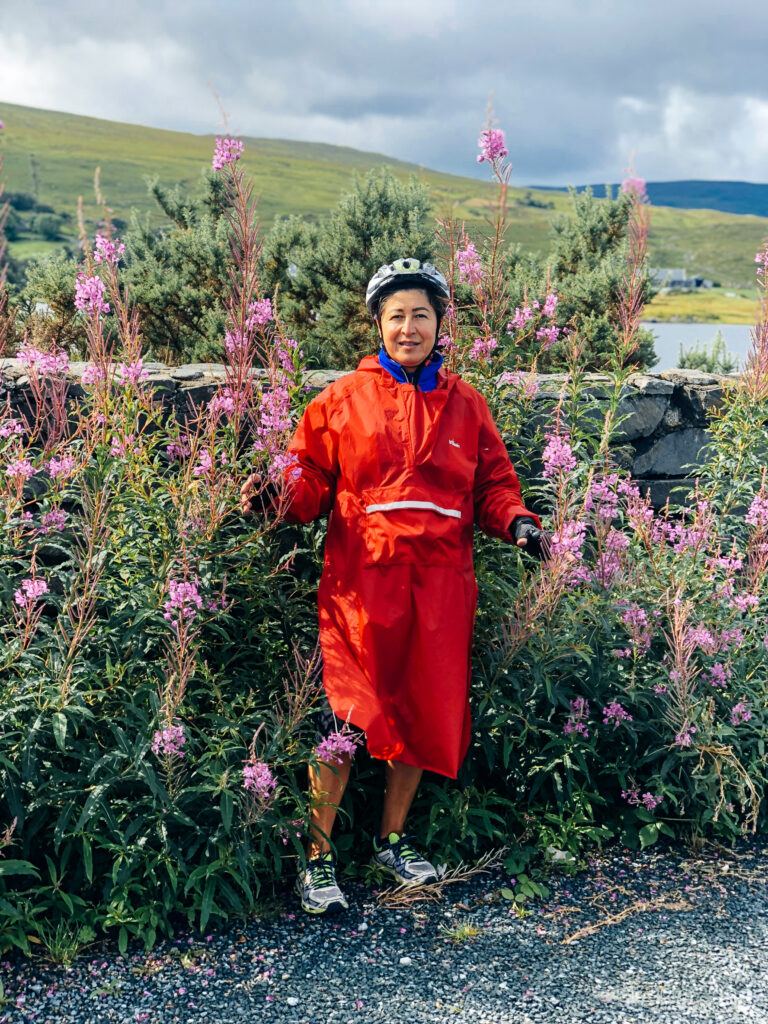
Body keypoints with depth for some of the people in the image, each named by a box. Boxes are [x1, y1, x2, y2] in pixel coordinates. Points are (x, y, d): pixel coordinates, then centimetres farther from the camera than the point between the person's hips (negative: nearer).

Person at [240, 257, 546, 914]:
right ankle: (318, 857, 8)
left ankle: (392, 840, 31)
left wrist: (517, 521, -4)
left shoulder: (465, 404, 12)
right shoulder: (343, 399, 5)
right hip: (361, 580, -3)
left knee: (424, 712, 11)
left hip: (440, 584, 3)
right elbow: (310, 480, 5)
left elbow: (493, 486, 14)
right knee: (347, 716, -6)